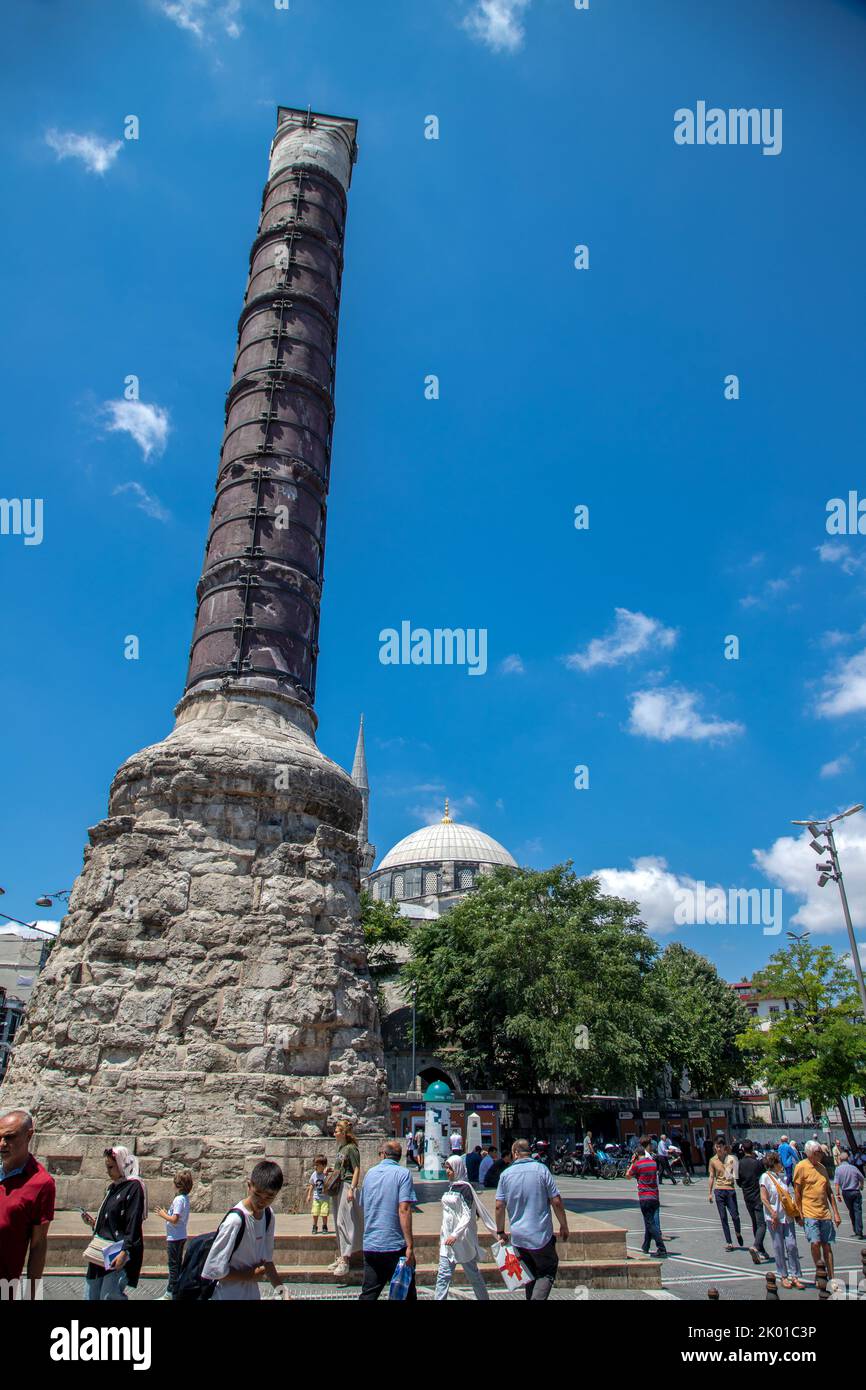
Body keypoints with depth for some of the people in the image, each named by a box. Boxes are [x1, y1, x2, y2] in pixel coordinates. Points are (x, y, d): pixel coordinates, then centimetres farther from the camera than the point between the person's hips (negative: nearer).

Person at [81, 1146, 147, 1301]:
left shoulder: (134, 1187, -10)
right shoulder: (112, 1187, 16)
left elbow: (134, 1224, -17)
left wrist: (125, 1252, -24)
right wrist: (93, 1222, 7)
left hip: (119, 1255, -9)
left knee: (109, 1296, -11)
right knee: (91, 1295, 9)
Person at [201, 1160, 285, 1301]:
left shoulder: (268, 1215, -3)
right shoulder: (236, 1220, -26)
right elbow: (213, 1270, -24)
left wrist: (280, 1287, -3)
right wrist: (249, 1275, -15)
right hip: (229, 1295, -6)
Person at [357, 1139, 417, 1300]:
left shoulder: (370, 1173, 9)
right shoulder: (402, 1174, -8)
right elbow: (403, 1210, -18)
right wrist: (410, 1246, -17)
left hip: (370, 1245, 5)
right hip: (395, 1246, -5)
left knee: (368, 1295, 11)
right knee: (407, 1295, 9)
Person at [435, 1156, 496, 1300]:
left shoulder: (465, 1188, -13)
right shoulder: (450, 1187, 10)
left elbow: (467, 1216, -19)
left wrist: (455, 1235, -27)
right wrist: (443, 1234, 18)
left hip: (462, 1237, -7)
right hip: (448, 1237, 7)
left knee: (472, 1274, 8)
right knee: (443, 1275, 1)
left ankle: (484, 1298, 23)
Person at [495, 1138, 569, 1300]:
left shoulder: (506, 1174, -1)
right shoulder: (541, 1169, -8)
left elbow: (499, 1206, -1)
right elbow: (556, 1201, -7)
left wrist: (500, 1232, 10)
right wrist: (564, 1226, 5)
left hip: (518, 1237, 3)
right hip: (541, 1235, -3)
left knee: (530, 1274, 19)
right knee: (548, 1271, 9)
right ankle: (538, 1298, -11)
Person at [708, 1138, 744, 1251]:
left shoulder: (731, 1158, -2)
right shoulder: (713, 1160, 4)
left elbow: (736, 1174, 0)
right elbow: (711, 1177, 9)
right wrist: (710, 1193, 8)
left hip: (730, 1189, -2)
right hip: (718, 1190, 2)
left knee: (735, 1215, -2)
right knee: (723, 1218, 3)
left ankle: (738, 1233, 29)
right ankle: (729, 1242, 11)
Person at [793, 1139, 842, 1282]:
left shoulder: (822, 1167, 9)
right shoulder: (801, 1166, -10)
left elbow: (829, 1192, 15)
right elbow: (797, 1192, -7)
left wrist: (836, 1213, 12)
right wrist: (800, 1214, -8)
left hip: (825, 1213, 5)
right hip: (810, 1213, -5)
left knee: (827, 1245, 7)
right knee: (815, 1242, -13)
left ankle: (831, 1278, 15)